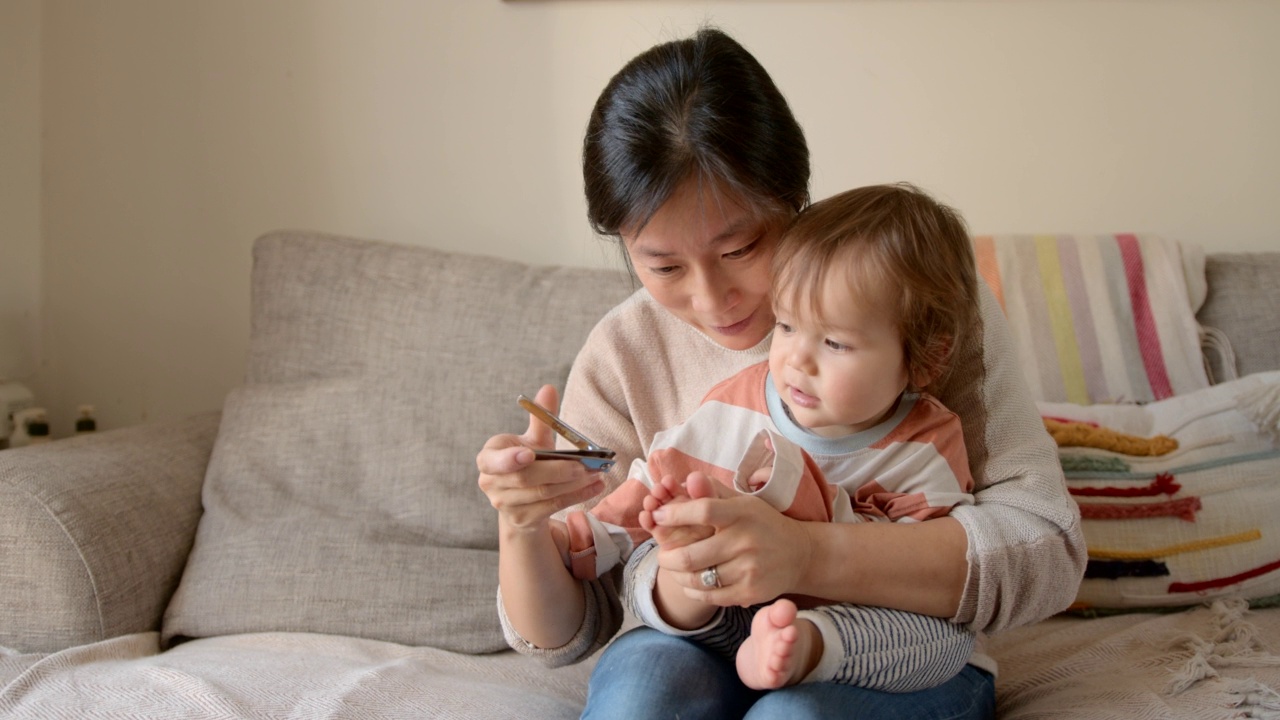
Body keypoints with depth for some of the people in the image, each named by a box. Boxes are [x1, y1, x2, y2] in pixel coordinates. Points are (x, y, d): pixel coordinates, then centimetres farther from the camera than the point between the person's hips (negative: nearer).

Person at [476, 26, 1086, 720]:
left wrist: (808, 554, -33)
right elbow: (561, 631, 0)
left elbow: (1046, 548, -19)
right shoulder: (623, 355, -3)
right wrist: (522, 529, -24)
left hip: (898, 660, -1)